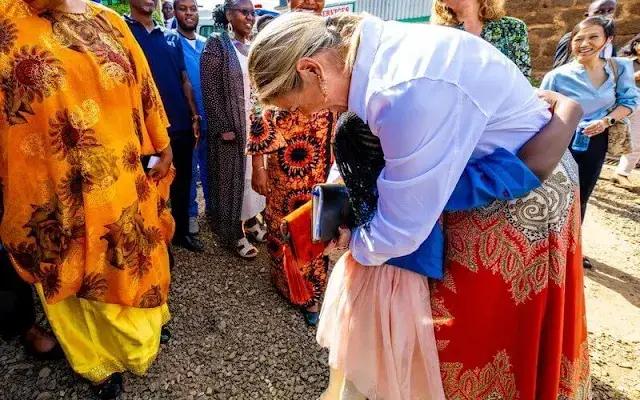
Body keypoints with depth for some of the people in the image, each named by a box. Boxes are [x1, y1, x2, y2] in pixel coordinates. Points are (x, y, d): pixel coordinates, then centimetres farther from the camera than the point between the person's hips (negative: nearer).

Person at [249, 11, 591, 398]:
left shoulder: (411, 90, -37)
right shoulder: (379, 48, -7)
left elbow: (401, 230, -27)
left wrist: (353, 242, -7)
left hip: (519, 201, -8)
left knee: (475, 337, 10)